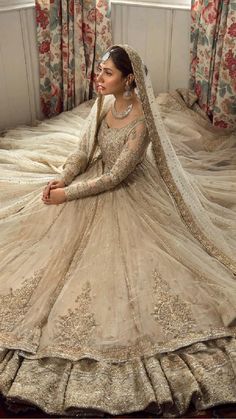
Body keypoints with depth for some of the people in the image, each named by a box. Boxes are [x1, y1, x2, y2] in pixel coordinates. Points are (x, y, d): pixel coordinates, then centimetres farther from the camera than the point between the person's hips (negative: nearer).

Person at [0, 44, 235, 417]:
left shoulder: (142, 122, -29)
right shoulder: (103, 104, -6)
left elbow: (115, 176, -26)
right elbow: (84, 148, 0)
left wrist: (68, 194, -23)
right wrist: (61, 178, -17)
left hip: (126, 193, -7)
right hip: (96, 177, 8)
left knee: (122, 258, -6)